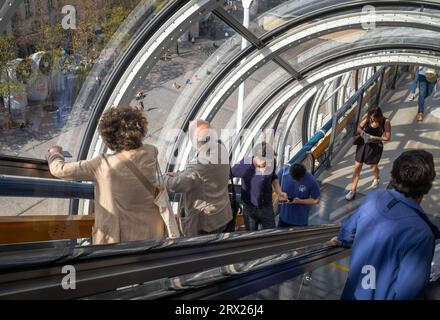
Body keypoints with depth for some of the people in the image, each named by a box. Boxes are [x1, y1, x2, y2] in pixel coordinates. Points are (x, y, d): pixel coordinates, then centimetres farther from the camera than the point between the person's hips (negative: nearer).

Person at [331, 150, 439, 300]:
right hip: (380, 295, -4)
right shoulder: (420, 233, -33)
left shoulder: (373, 198, -15)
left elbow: (348, 228, 4)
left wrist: (344, 240, 25)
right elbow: (406, 291, -29)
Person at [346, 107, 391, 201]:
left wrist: (374, 137, -25)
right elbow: (359, 128, -3)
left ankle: (377, 178, 57)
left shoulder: (386, 122, -21)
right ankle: (353, 190, 13)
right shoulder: (366, 117, -16)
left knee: (374, 167, 18)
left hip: (375, 147, -1)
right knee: (357, 167, 2)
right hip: (363, 144, 2)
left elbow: (387, 137, -14)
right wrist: (362, 132, -25)